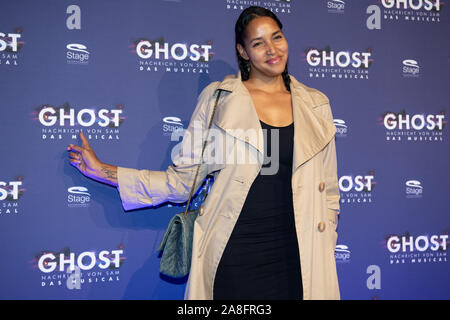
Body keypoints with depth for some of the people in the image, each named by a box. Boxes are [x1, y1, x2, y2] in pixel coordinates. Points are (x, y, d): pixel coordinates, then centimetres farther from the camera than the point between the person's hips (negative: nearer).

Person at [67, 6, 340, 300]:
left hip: (294, 254, 2)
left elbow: (328, 191, 11)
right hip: (234, 252, -2)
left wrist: (324, 251, 4)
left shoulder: (315, 105, 7)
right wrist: (103, 171, -4)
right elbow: (183, 180, -1)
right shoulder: (218, 98, 0)